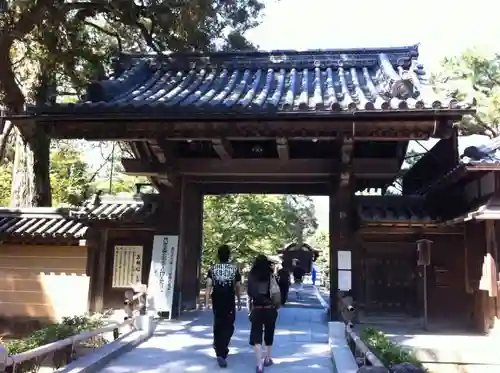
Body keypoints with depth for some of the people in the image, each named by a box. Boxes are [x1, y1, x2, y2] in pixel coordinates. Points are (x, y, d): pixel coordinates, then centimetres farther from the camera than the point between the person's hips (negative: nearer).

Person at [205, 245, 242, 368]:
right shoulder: (234, 268, -2)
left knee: (218, 323, 21)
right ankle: (221, 353, -15)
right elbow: (238, 286, 1)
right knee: (228, 326, 1)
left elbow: (209, 285, -8)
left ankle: (219, 348, 39)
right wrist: (239, 300, 13)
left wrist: (206, 301, -8)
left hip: (217, 300, 2)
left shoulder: (212, 268, 1)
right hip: (229, 301, -2)